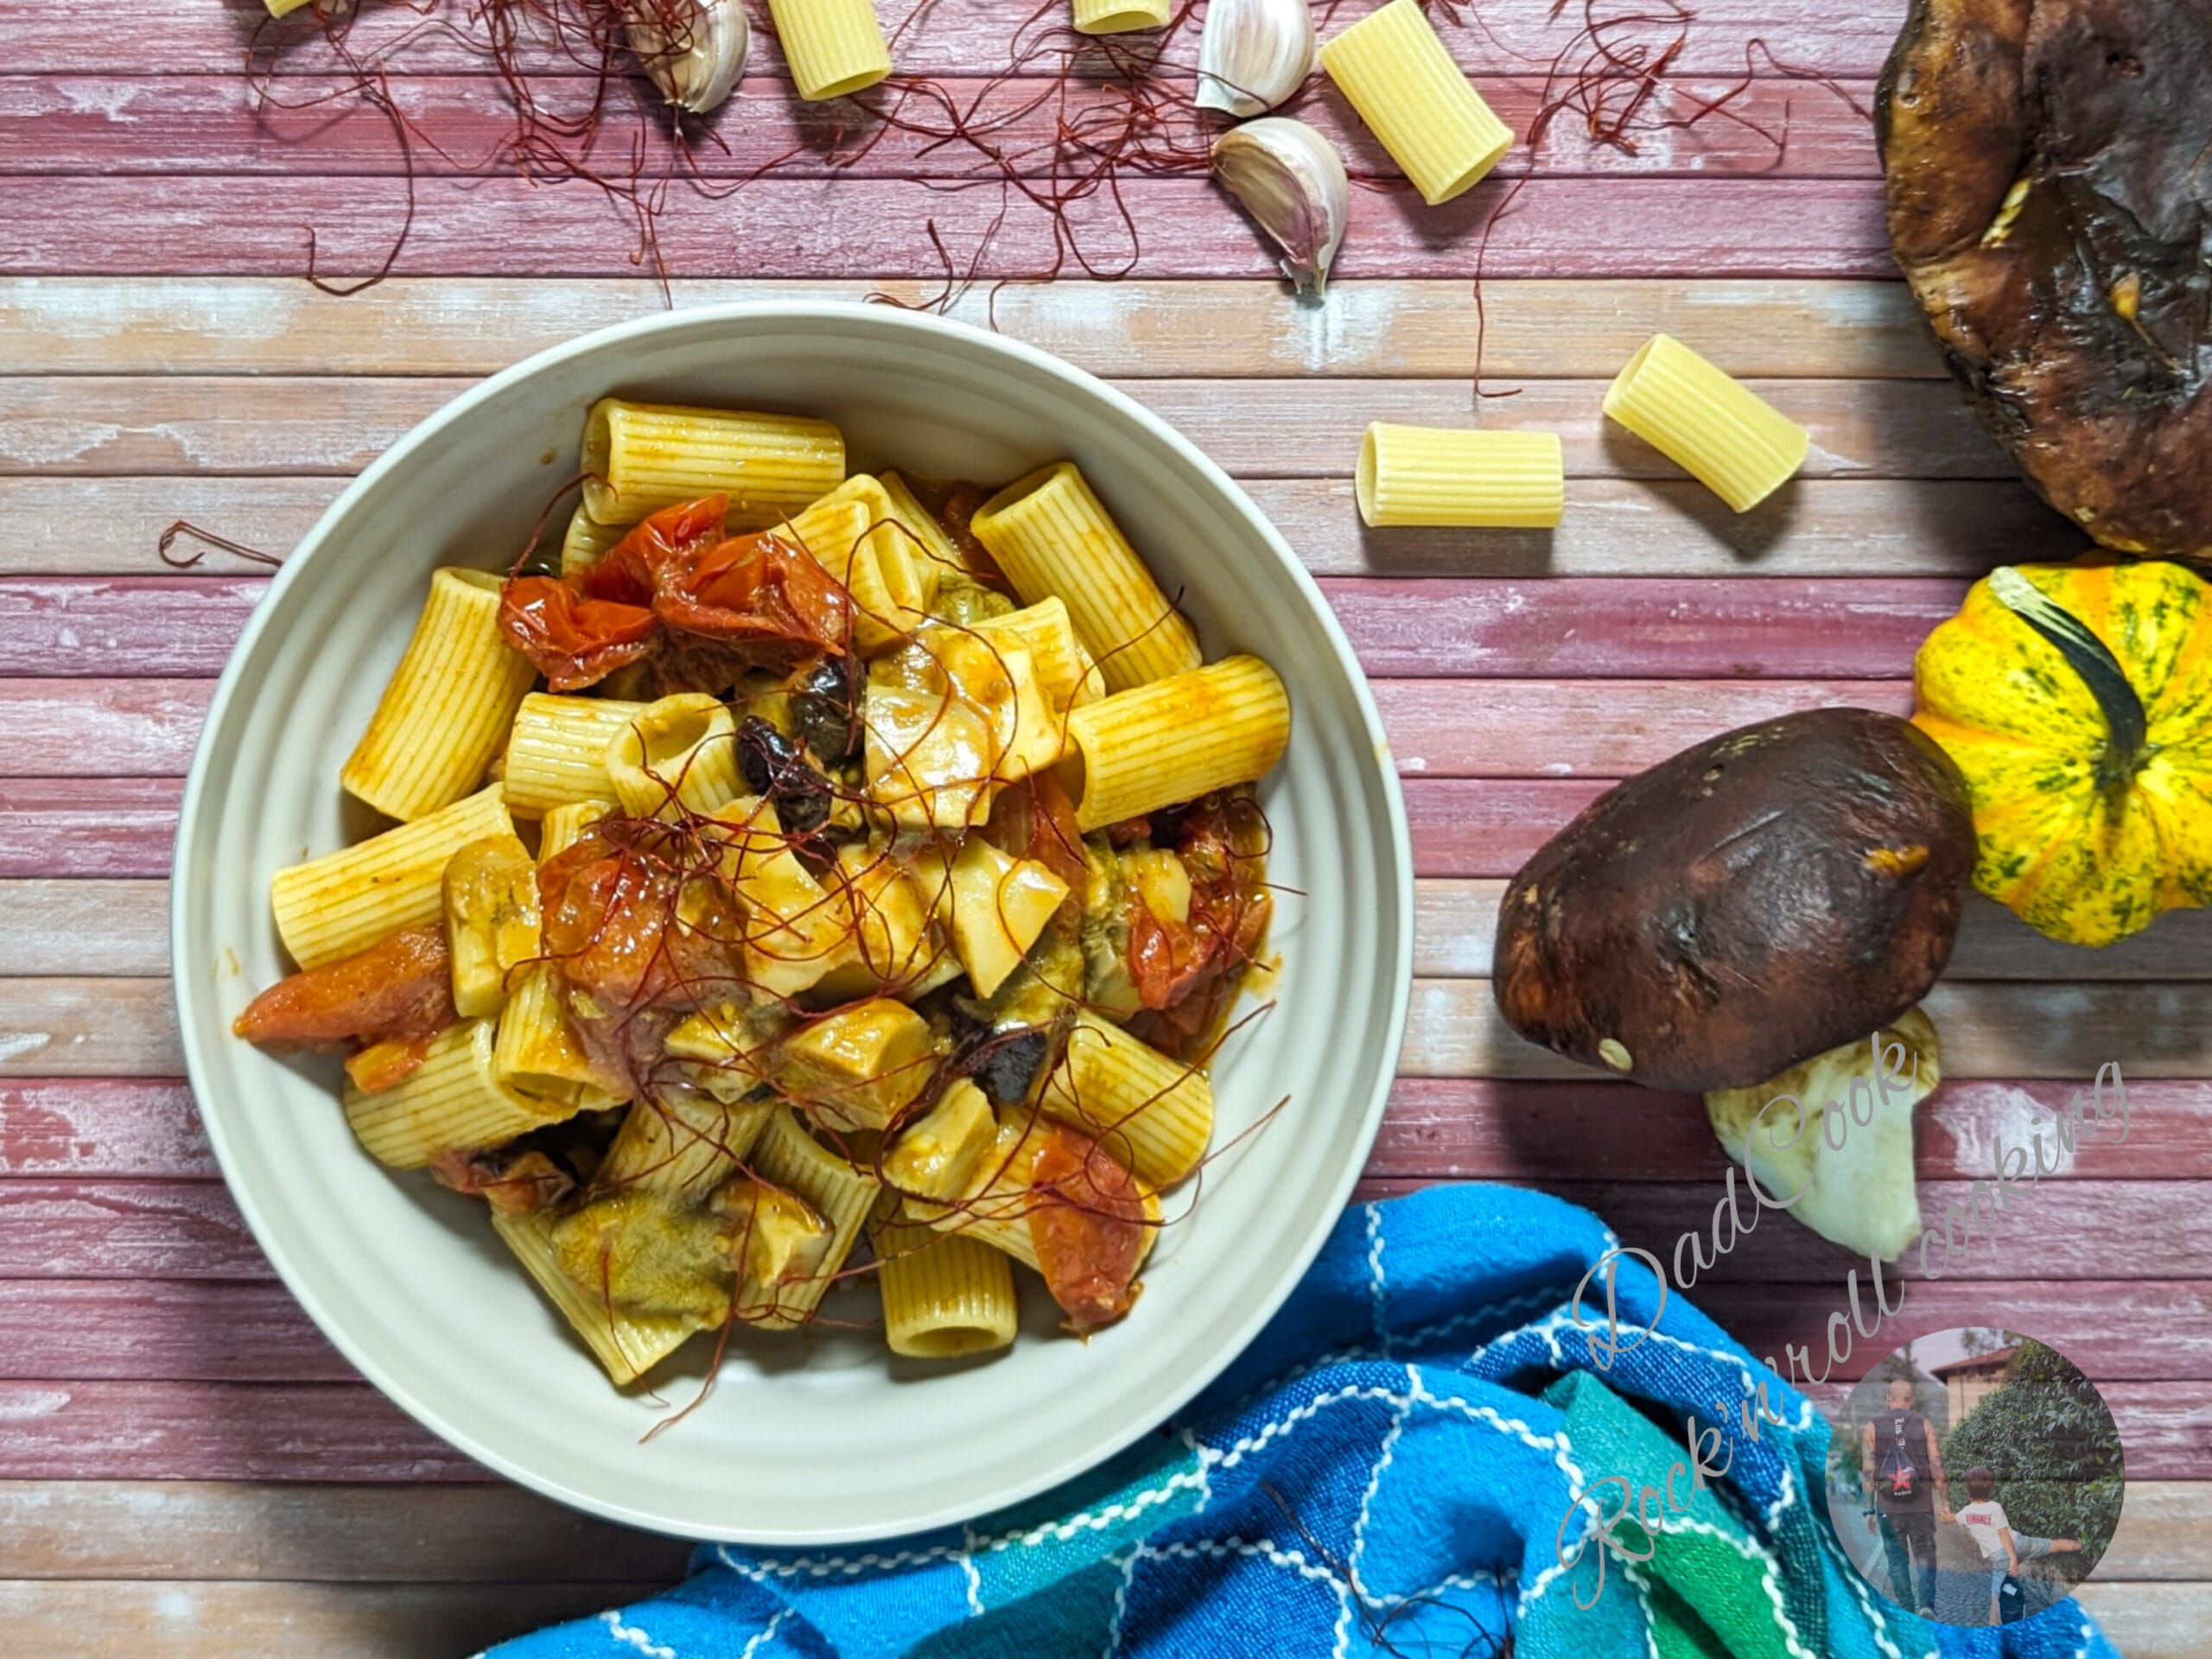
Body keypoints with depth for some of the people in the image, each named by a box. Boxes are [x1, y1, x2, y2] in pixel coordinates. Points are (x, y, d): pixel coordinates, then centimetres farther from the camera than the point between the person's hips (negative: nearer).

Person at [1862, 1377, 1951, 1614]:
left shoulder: (1873, 1427, 0)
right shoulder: (1923, 1424, 0)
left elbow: (1868, 1471, -2)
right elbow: (1936, 1465, -5)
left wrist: (1869, 1509, 1)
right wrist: (1943, 1501, 1)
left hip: (1888, 1505, 0)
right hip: (1921, 1505, 0)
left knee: (1897, 1560, 9)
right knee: (1925, 1555, 11)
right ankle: (1926, 1604, -7)